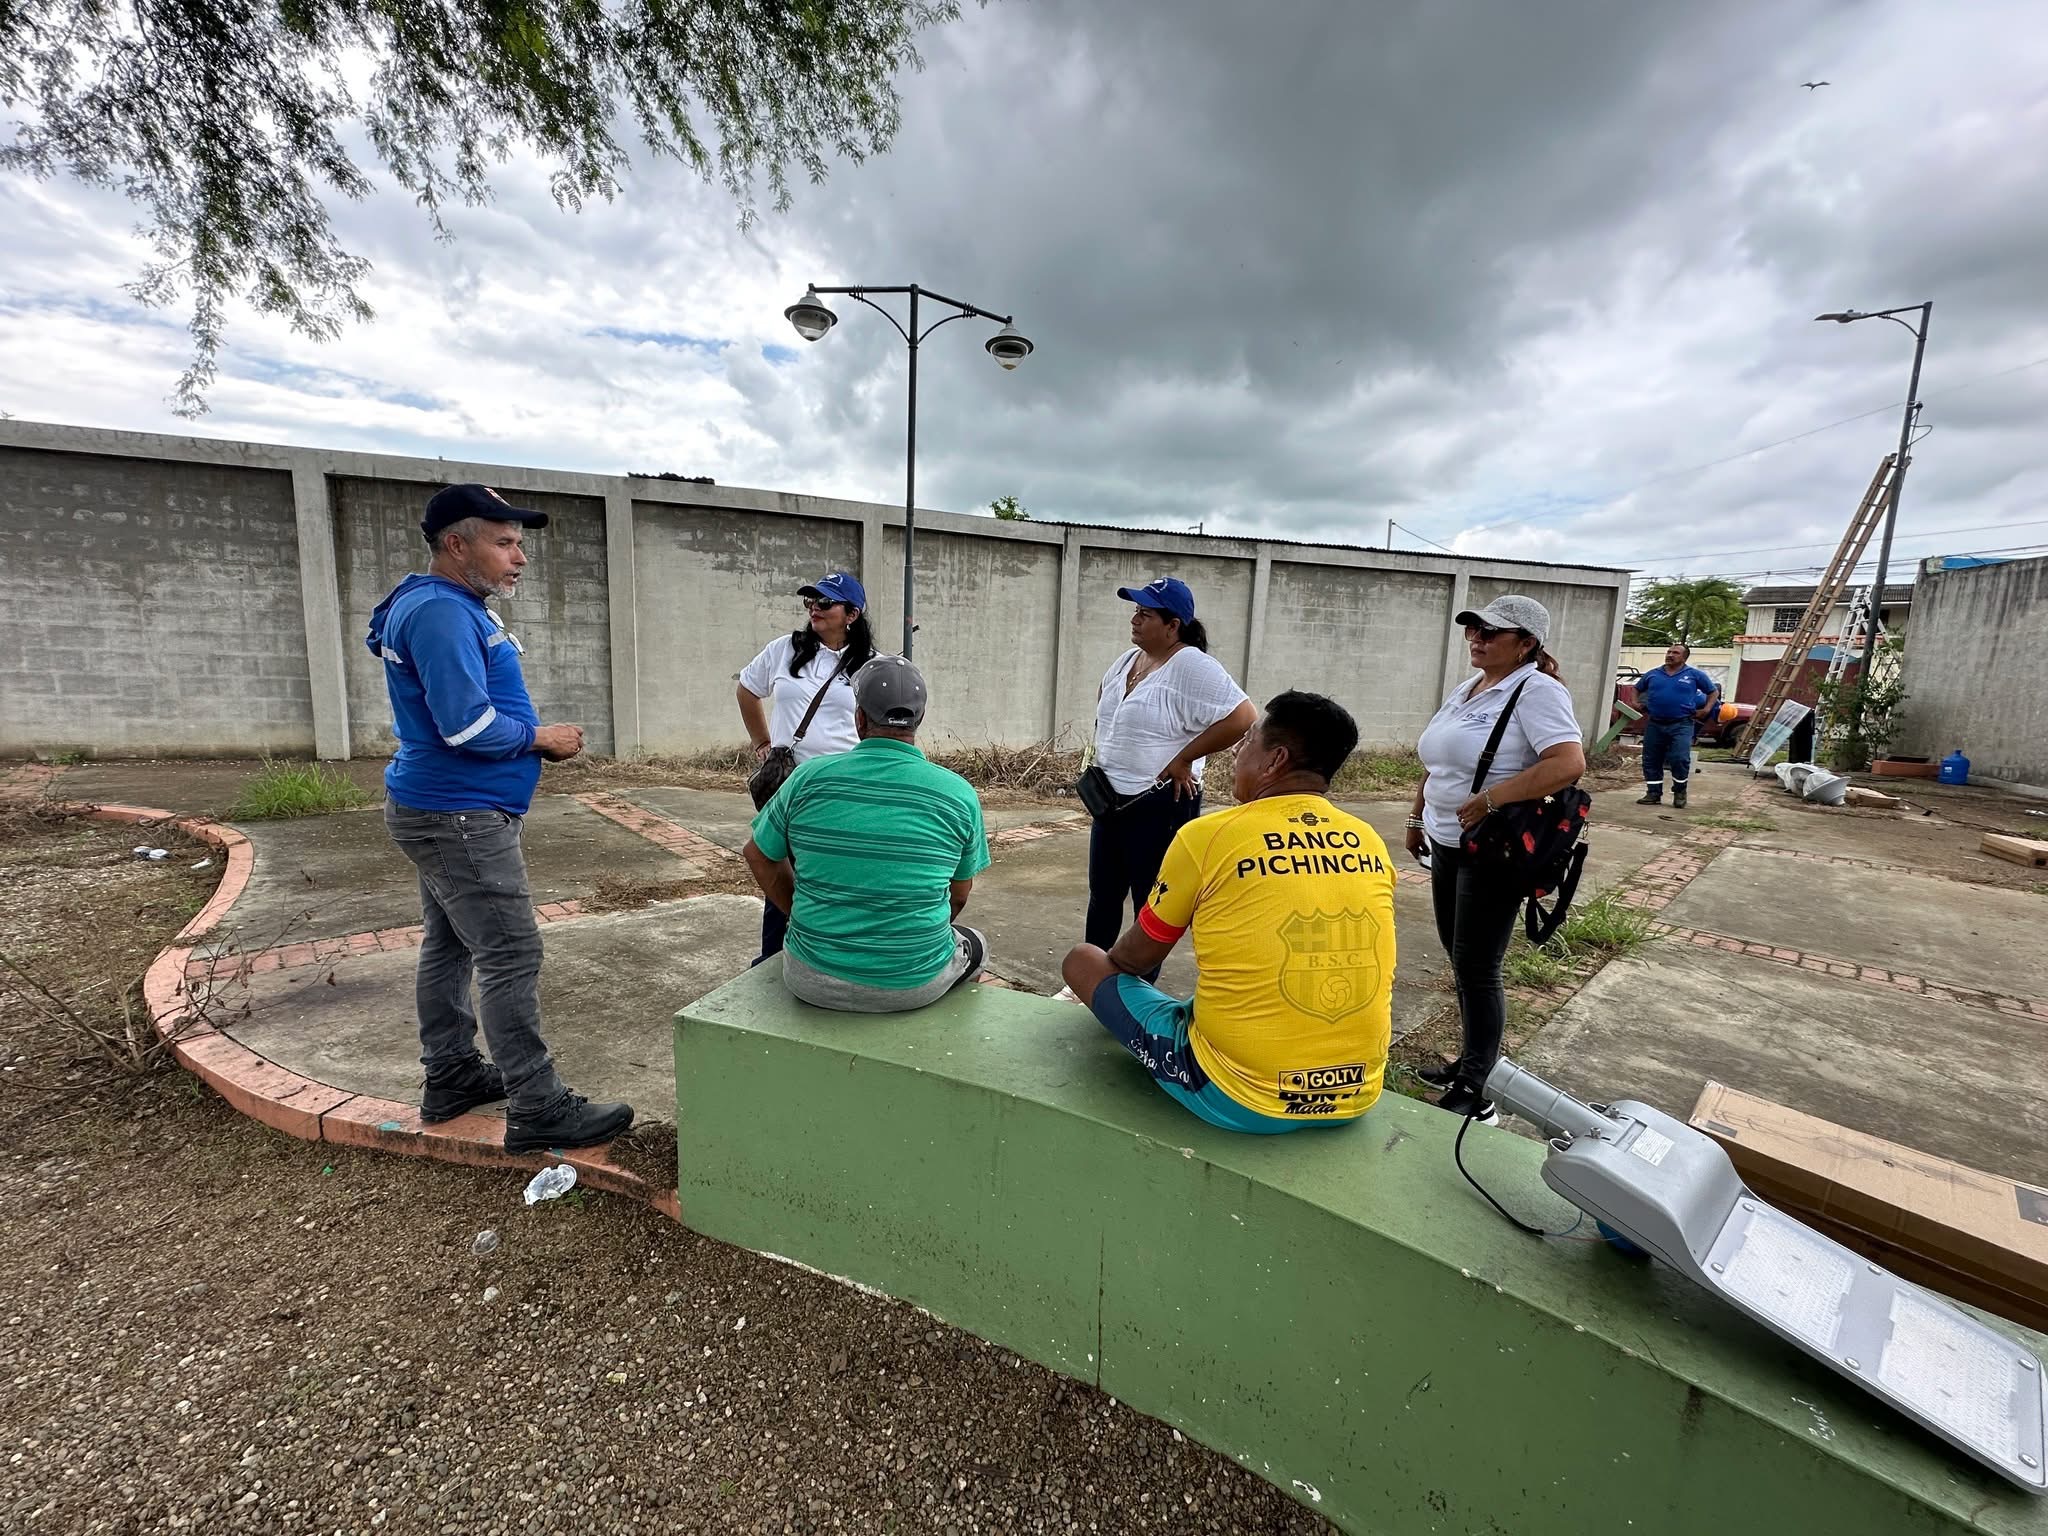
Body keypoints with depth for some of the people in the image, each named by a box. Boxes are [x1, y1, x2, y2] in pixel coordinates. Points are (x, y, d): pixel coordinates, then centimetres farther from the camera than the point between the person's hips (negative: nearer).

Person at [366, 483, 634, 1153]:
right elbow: (469, 726, -27)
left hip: (441, 810, 11)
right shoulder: (440, 611, -20)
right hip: (460, 818, -11)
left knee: (449, 946, 17)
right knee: (511, 957, -7)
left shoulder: (454, 607, 14)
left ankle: (450, 1077, 30)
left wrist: (537, 738, 4)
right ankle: (538, 1110, 0)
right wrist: (542, 738, -11)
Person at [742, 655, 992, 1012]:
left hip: (812, 982, 2)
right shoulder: (959, 793, -10)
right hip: (916, 984, -1)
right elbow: (959, 896, 4)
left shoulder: (809, 777, -9)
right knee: (974, 945, 32)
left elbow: (759, 855, 6)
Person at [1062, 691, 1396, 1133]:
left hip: (1240, 1098, -5)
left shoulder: (1208, 836, -13)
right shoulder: (1370, 845, 2)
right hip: (1357, 1098, 6)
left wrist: (1111, 961, 24)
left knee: (1083, 959, 11)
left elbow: (1137, 958, 1)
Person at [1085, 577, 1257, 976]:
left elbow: (1242, 718, -26)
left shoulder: (1192, 666, -18)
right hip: (1111, 799, 9)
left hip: (1160, 805, -8)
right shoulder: (1128, 659, 7)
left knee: (1151, 904, 6)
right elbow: (1104, 696, 28)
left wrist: (1183, 758, -19)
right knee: (1102, 895, 17)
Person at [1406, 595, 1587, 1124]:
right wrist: (1417, 817, 18)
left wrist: (1490, 799, -28)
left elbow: (1568, 763, -27)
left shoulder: (1537, 690, -13)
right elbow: (1435, 764, 20)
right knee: (1461, 961, 16)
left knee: (1476, 969, -2)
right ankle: (1468, 1063, 31)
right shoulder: (1467, 689, 13)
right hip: (1448, 845, 9)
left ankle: (1473, 1094, 10)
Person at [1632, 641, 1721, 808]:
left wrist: (1707, 709, 0)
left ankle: (1680, 793, 6)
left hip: (1681, 725, -3)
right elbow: (1637, 690, 24)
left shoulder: (1695, 675, 5)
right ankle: (1653, 794, 15)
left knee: (1680, 759, -13)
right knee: (1651, 760, 5)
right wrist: (1641, 707, 10)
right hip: (1654, 725, 3)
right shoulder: (1652, 674, 10)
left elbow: (1714, 691, 13)